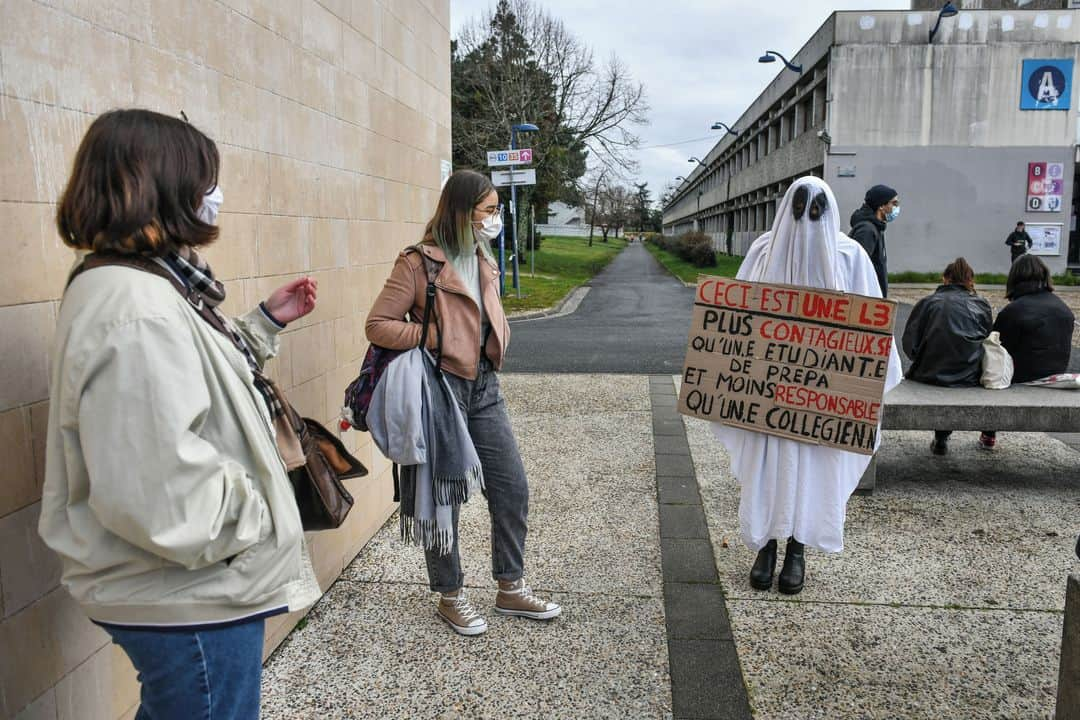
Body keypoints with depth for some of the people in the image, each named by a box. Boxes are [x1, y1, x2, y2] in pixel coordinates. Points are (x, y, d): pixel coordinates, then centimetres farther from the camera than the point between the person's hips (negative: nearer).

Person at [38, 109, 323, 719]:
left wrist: (265, 322, 14)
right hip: (188, 601, -11)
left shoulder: (143, 286, 8)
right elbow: (157, 490, -32)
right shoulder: (135, 312, -27)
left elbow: (192, 381, 21)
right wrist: (254, 515, -17)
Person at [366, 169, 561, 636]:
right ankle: (450, 596, 25)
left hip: (484, 388, 7)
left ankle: (511, 589, 26)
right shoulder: (419, 264, -12)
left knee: (512, 489, 9)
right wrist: (435, 338, -20)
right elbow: (378, 325, -14)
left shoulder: (483, 261, 11)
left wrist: (493, 343, 9)